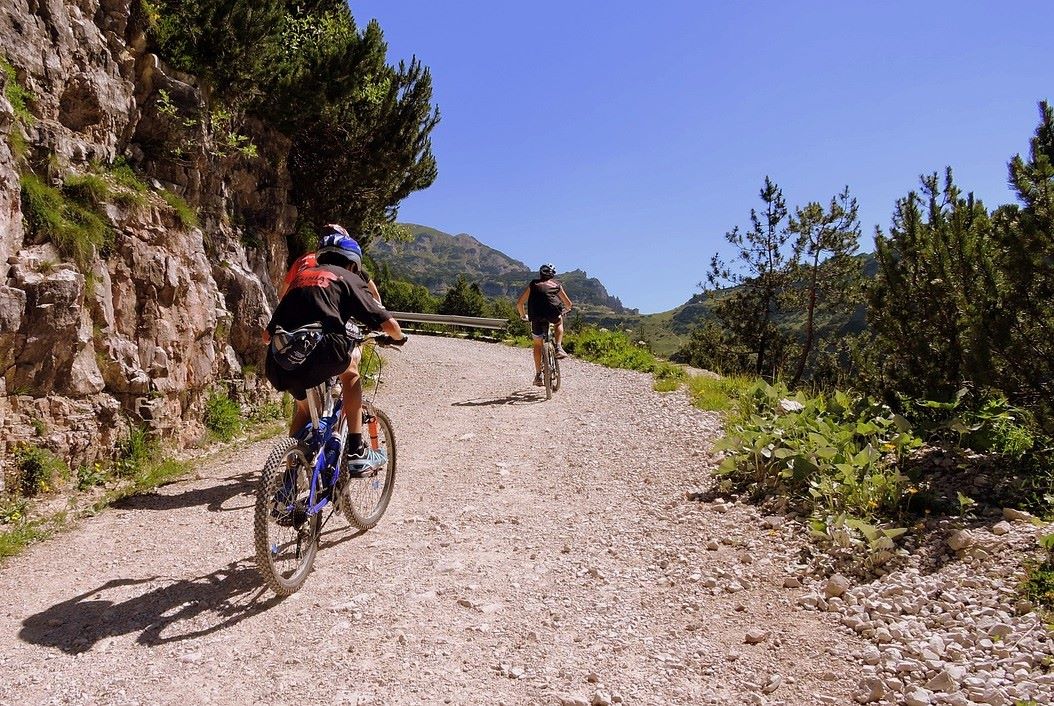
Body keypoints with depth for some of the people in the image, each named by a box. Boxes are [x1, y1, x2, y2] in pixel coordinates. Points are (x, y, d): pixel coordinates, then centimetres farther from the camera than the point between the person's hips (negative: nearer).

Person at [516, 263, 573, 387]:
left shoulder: (533, 284, 22)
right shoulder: (556, 285, 23)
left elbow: (519, 303, 18)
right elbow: (568, 304, 28)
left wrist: (523, 315, 35)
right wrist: (565, 309, 51)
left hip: (536, 317, 0)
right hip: (553, 314, 0)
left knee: (537, 344, 19)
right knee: (560, 322, 36)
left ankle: (538, 375, 17)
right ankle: (559, 348, 18)